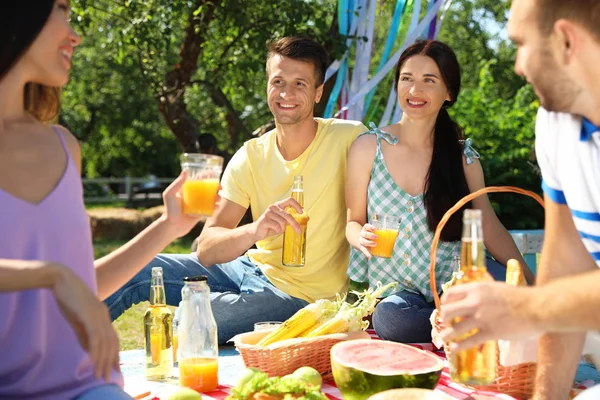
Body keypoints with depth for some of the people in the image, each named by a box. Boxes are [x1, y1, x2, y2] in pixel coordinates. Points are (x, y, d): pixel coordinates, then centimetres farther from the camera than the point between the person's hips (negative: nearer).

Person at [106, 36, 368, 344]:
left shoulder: (349, 139, -16)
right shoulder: (251, 156, -5)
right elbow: (206, 250, -12)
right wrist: (255, 230, -33)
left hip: (297, 295, -4)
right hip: (252, 267, 5)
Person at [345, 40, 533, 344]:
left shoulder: (464, 157, 5)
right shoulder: (369, 147, 2)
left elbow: (492, 230, 5)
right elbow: (353, 222, 8)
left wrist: (533, 286, -7)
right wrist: (361, 237, -17)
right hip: (390, 291, 1)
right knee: (390, 316, -36)